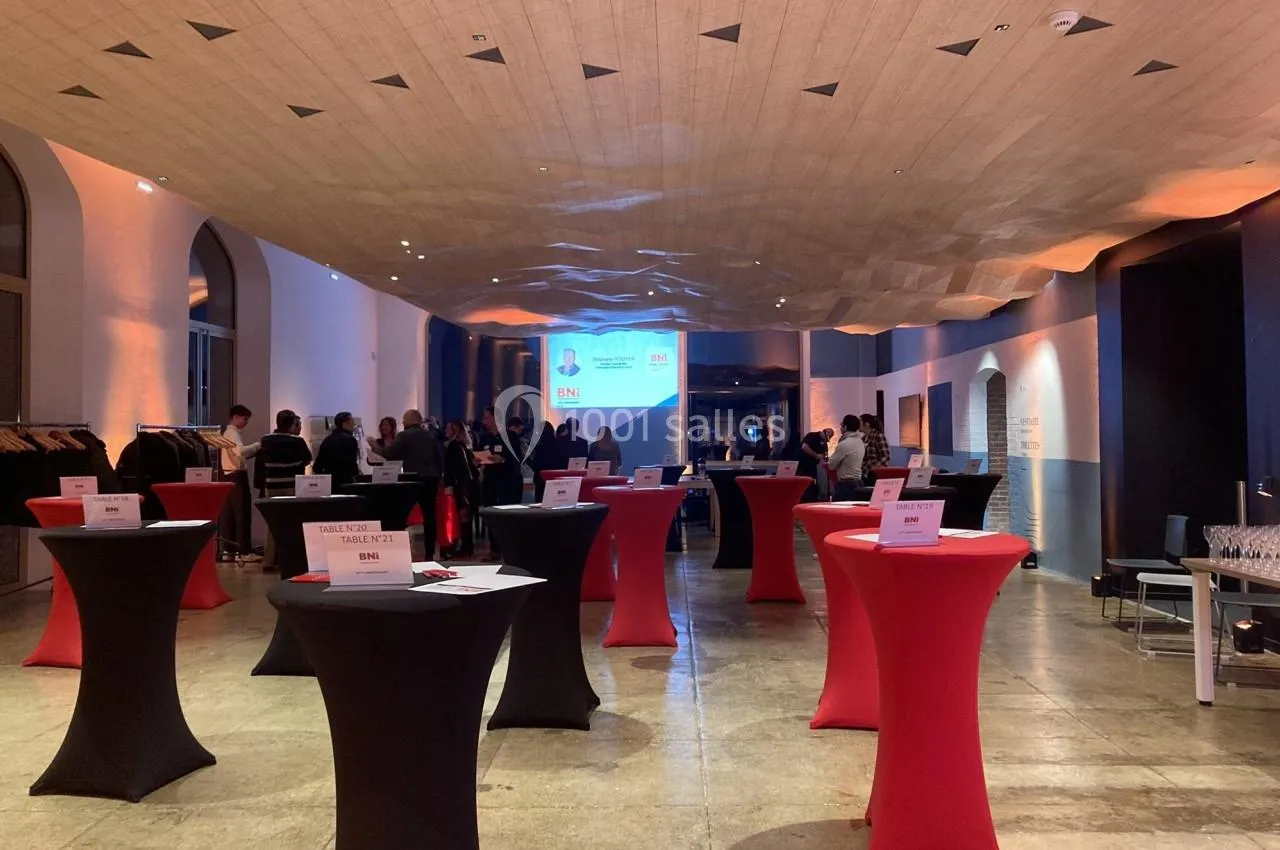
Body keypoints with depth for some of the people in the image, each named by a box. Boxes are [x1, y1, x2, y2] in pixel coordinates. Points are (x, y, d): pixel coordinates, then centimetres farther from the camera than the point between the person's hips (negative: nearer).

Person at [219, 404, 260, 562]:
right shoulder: (233, 433, -12)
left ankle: (228, 551, 11)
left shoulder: (229, 432, 20)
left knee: (228, 513, 9)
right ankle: (245, 551, -8)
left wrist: (254, 451, 6)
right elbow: (240, 450, -31)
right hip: (237, 476, -10)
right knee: (242, 513, -8)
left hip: (229, 475, 10)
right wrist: (258, 445, -22)